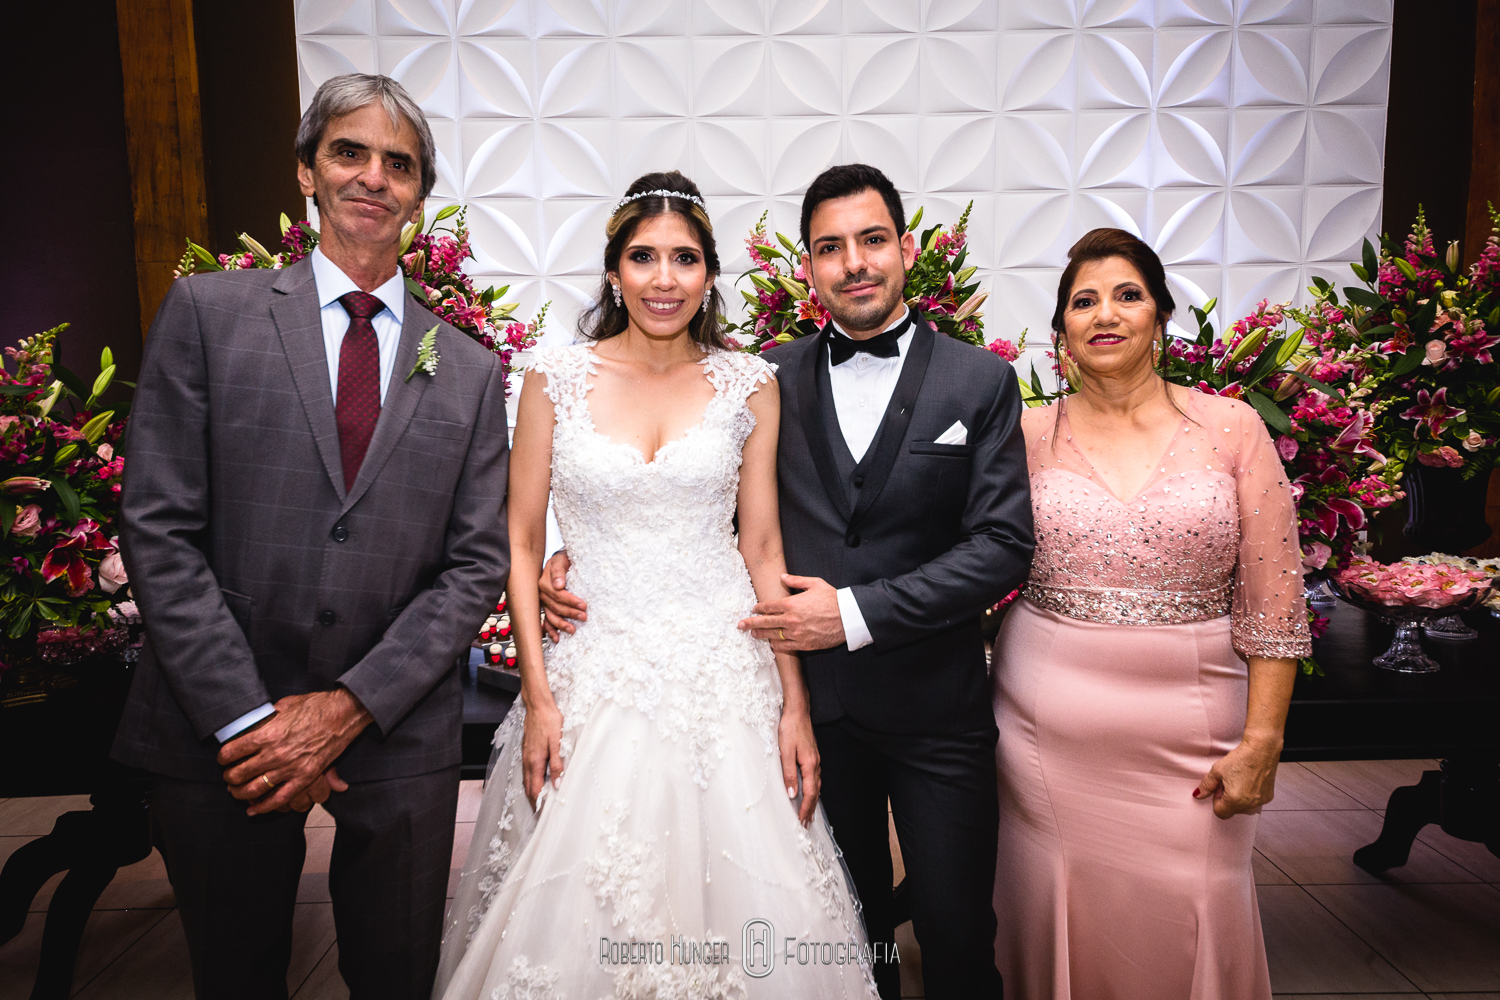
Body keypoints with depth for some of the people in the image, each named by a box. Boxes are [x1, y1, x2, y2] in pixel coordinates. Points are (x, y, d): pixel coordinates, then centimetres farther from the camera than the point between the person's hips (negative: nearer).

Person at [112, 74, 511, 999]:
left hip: (401, 740, 1)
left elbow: (477, 566, 0)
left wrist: (352, 706, -10)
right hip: (220, 733, -1)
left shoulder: (470, 370, 4)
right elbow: (160, 531, -6)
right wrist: (246, 719, -11)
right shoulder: (208, 313, 0)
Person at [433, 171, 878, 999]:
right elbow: (521, 545, 1)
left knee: (738, 889, 7)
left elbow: (764, 550, 3)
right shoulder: (556, 379, 0)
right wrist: (537, 699, -5)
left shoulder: (748, 385, 2)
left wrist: (795, 705, -1)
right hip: (593, 674, 0)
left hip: (724, 674, 1)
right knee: (577, 908, 8)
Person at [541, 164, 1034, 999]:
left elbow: (1004, 545, -8)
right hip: (816, 701, 1)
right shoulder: (771, 380, 2)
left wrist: (858, 612, -15)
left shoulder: (981, 381, -1)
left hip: (936, 709, -1)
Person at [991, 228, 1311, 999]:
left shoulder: (1231, 428, 0)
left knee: (1188, 930, 7)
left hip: (1189, 733, 0)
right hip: (1046, 730, 1)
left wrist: (1262, 740, -3)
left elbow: (1271, 604, 0)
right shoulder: (1029, 436, 2)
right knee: (1062, 920, 11)